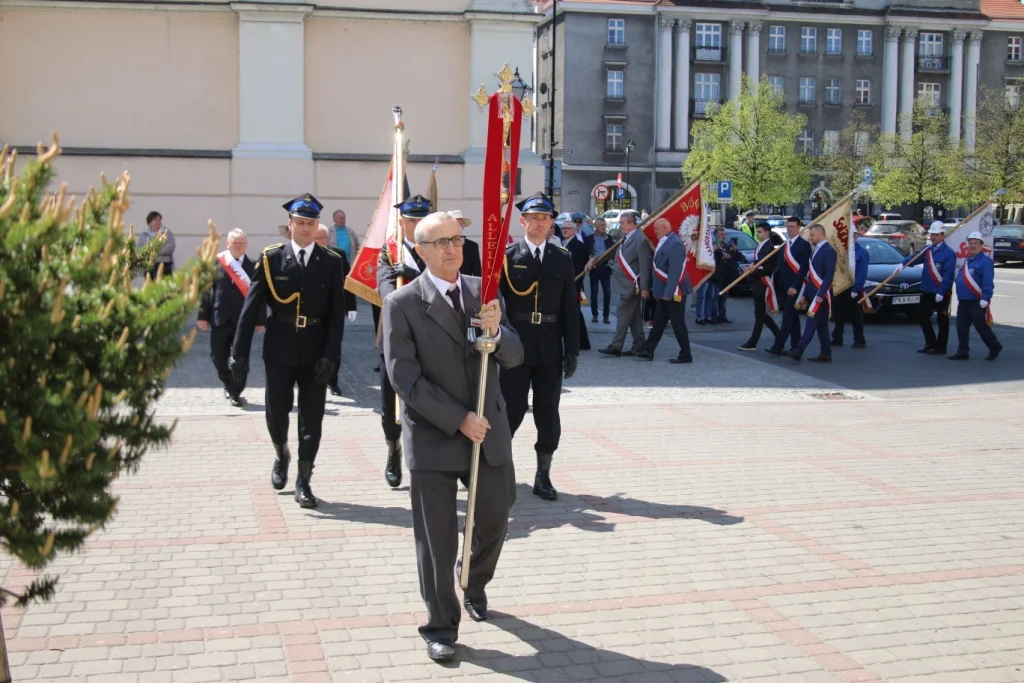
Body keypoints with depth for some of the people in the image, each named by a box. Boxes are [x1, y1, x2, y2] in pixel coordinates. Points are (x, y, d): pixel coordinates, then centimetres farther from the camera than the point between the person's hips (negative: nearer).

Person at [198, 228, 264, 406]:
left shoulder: (253, 266, 0)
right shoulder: (215, 262, 2)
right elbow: (206, 289, 2)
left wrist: (260, 319, -3)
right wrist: (203, 315, -2)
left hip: (243, 319, -1)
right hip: (219, 318, 1)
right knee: (218, 356, 10)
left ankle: (236, 393, 11)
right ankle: (229, 385, 33)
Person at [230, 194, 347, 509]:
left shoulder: (331, 262, 1)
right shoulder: (271, 258, -1)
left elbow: (337, 314, -2)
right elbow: (251, 308, -2)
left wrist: (330, 355, -11)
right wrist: (239, 351, -6)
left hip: (316, 353, 0)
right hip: (280, 350, 0)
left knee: (312, 418, 2)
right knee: (276, 413, 8)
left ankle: (304, 481, 13)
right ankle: (281, 455, 39)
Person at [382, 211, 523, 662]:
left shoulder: (484, 291, 4)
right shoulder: (402, 304, -10)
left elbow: (514, 357, 1)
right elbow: (404, 377, -15)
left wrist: (497, 331, -21)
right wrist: (458, 419, -19)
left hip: (489, 431, 4)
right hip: (433, 436, -4)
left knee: (495, 518, 19)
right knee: (436, 538, 4)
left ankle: (475, 584, 49)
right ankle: (441, 627, 21)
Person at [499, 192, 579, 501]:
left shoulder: (563, 259, 7)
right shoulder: (507, 256, -2)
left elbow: (571, 307, 6)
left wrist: (572, 350, 2)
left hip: (550, 350, 3)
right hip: (516, 347, -3)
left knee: (548, 413, 7)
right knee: (512, 410, 3)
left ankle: (543, 475, 16)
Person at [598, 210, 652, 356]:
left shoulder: (640, 239, -14)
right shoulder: (625, 238, 13)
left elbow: (644, 265, -17)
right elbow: (619, 258, 22)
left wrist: (644, 288, -19)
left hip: (631, 285, -9)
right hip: (626, 284, 9)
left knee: (623, 314, -7)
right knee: (634, 316, 12)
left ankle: (616, 347, -4)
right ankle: (639, 347, 17)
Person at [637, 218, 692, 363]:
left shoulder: (675, 243, -20)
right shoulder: (664, 242, 11)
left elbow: (675, 270, -25)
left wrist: (669, 292, -27)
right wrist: (657, 289, 18)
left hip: (673, 292, -10)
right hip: (664, 291, 10)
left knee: (678, 323, -2)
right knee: (659, 321, 13)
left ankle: (685, 355, 7)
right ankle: (648, 350, 18)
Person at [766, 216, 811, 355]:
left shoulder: (804, 245, -8)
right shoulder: (785, 245, 15)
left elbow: (804, 268, -15)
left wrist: (795, 286, -21)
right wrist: (778, 285, 9)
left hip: (795, 287, -8)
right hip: (784, 287, 8)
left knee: (788, 317, -10)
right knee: (792, 317, 12)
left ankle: (777, 346, -15)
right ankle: (795, 346, 17)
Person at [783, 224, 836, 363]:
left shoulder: (829, 251, -11)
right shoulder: (816, 250, 18)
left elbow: (829, 275, -18)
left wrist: (821, 294, -23)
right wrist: (805, 294, 15)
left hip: (821, 294, -9)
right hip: (813, 294, 9)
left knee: (812, 323, -11)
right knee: (821, 325, 10)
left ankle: (798, 350, -16)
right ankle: (825, 354, 13)